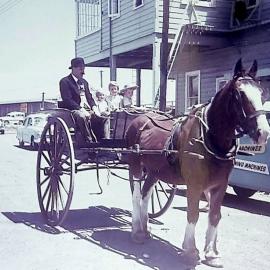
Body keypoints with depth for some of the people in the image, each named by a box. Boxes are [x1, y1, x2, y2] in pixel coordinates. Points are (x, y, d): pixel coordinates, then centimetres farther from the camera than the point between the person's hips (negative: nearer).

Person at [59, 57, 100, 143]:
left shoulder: (84, 82, 22)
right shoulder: (65, 81, -1)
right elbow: (67, 100, -11)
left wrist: (94, 108, -2)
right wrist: (81, 109, -21)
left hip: (87, 110, 7)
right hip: (73, 110, -6)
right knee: (82, 116, -39)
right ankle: (89, 141, -38)